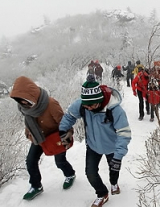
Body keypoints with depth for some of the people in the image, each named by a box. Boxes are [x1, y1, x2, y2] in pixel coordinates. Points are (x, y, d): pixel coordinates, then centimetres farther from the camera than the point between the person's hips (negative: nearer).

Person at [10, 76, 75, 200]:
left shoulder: (51, 104, -38)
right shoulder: (25, 105, -17)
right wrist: (28, 132, 10)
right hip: (38, 138, 5)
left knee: (60, 161, 11)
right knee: (31, 161, 3)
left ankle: (70, 175, 45)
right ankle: (36, 186, 26)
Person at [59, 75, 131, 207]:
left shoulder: (115, 109, -39)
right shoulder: (80, 105, -28)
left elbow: (124, 133, -34)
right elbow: (69, 115, -6)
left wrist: (118, 156, -42)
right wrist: (62, 131, -19)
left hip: (112, 146, -2)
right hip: (93, 146, 2)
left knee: (114, 168, 24)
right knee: (90, 173, 0)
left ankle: (114, 183, 61)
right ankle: (102, 195, 31)